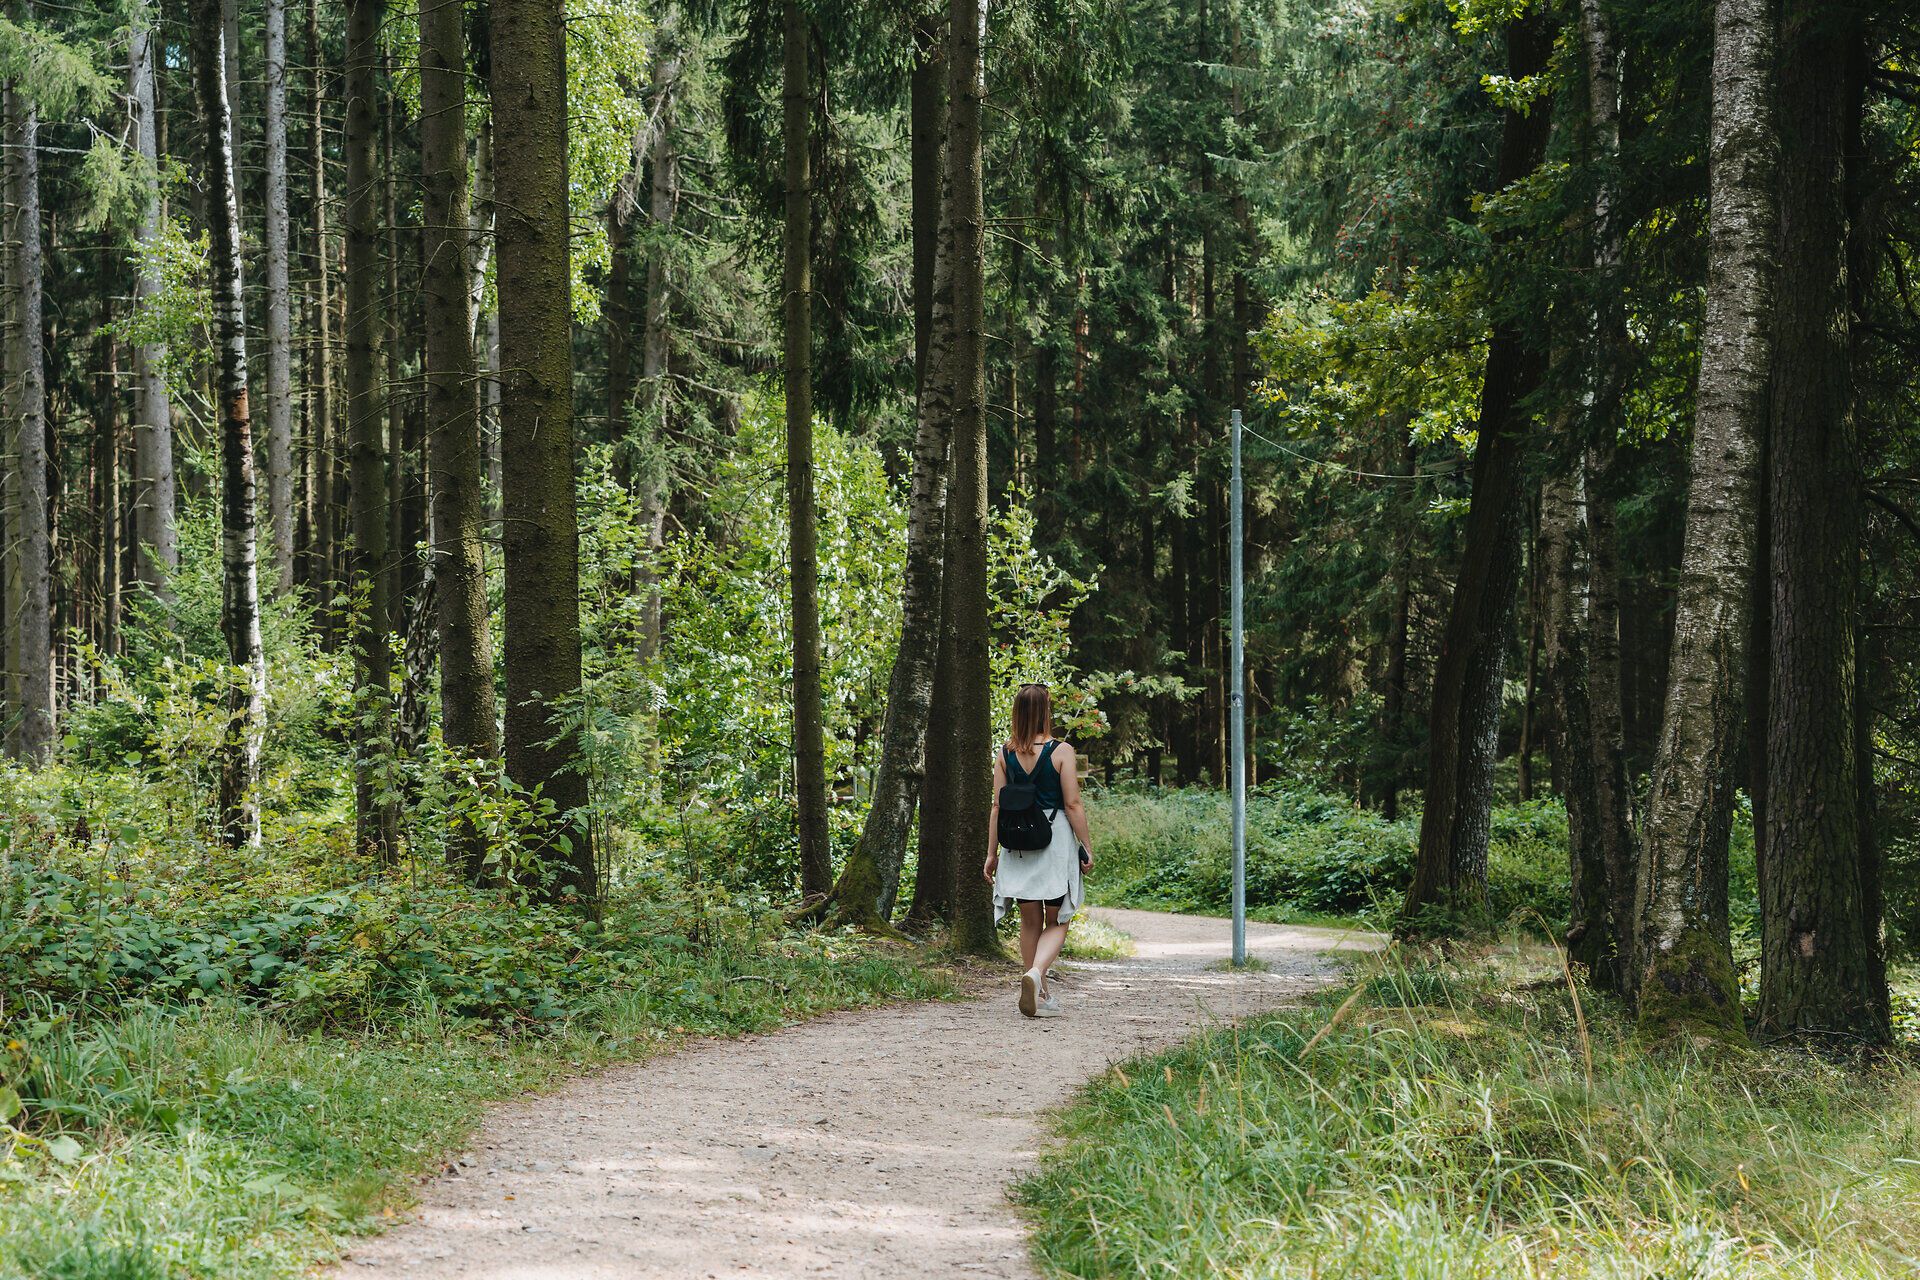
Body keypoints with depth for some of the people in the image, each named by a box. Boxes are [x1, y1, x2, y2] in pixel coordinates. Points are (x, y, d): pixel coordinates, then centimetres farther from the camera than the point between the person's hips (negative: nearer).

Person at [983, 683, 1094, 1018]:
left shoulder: (1005, 754, 2)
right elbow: (1072, 805, -10)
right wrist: (1087, 847, -1)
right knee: (1056, 922, 7)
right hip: (1055, 842, -3)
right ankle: (1036, 972, -21)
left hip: (1017, 845, 3)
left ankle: (1040, 996, 18)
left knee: (1030, 921, 15)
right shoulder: (1061, 751, -9)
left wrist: (991, 852, 9)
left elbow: (997, 806, 3)